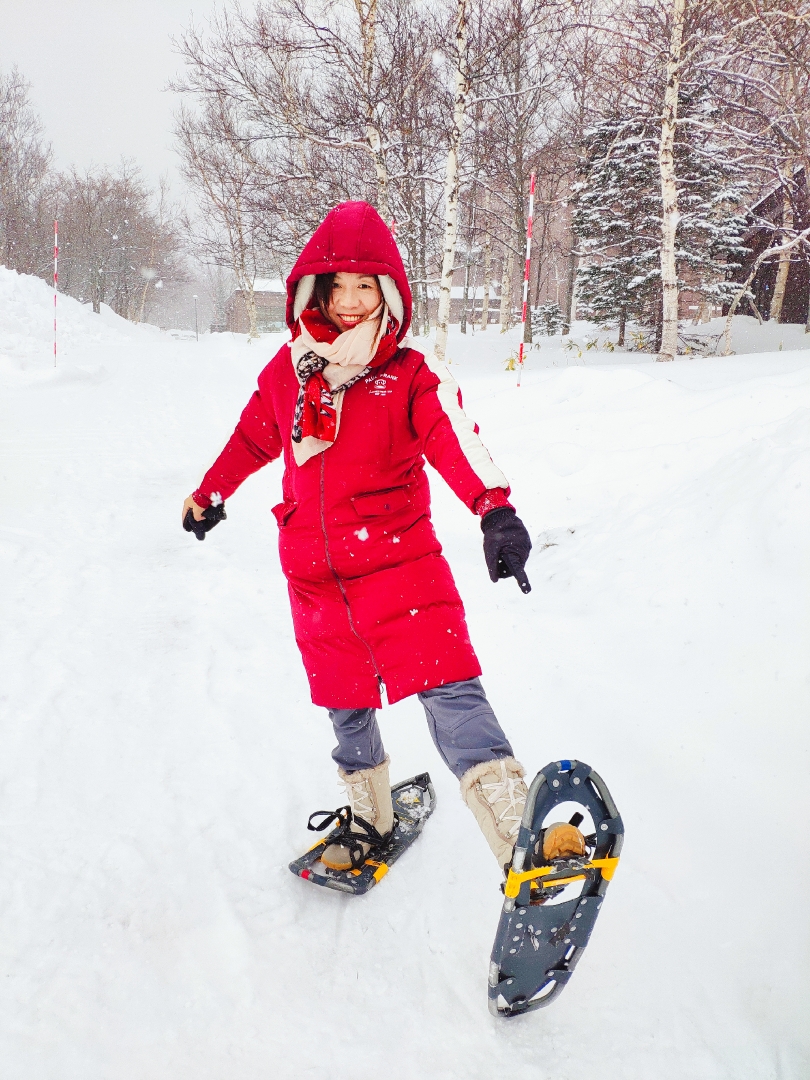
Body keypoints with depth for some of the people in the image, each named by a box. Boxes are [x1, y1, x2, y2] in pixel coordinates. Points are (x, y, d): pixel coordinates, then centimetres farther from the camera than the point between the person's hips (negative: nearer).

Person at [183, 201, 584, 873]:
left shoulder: (412, 376, -7)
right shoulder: (288, 371, 5)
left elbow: (456, 440, -25)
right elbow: (254, 437, 23)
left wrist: (495, 507, -44)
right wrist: (210, 493, 37)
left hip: (399, 558, -4)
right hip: (314, 571, 4)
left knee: (447, 688, -18)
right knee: (344, 702, 15)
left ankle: (519, 834, -19)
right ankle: (372, 821, 37)